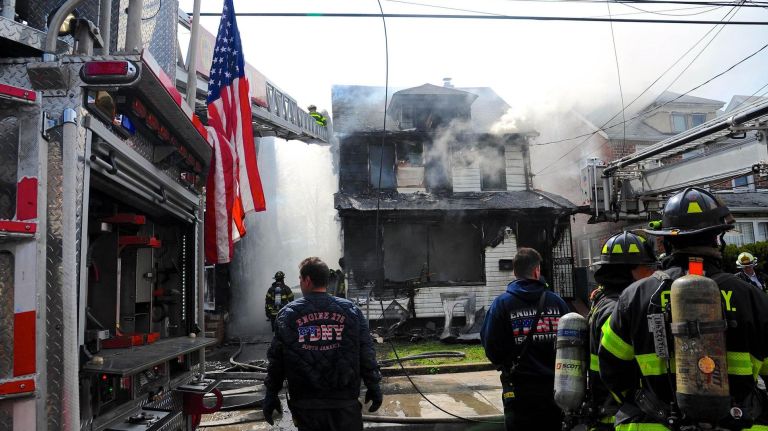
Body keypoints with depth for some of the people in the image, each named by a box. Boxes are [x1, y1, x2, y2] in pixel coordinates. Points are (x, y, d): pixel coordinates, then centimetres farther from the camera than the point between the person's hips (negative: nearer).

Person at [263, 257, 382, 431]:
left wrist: (271, 394, 10)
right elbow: (366, 353, -2)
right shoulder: (351, 311, -1)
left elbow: (276, 358, 1)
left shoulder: (287, 314, -2)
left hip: (305, 404, 1)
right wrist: (373, 387, 8)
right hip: (344, 402, 0)